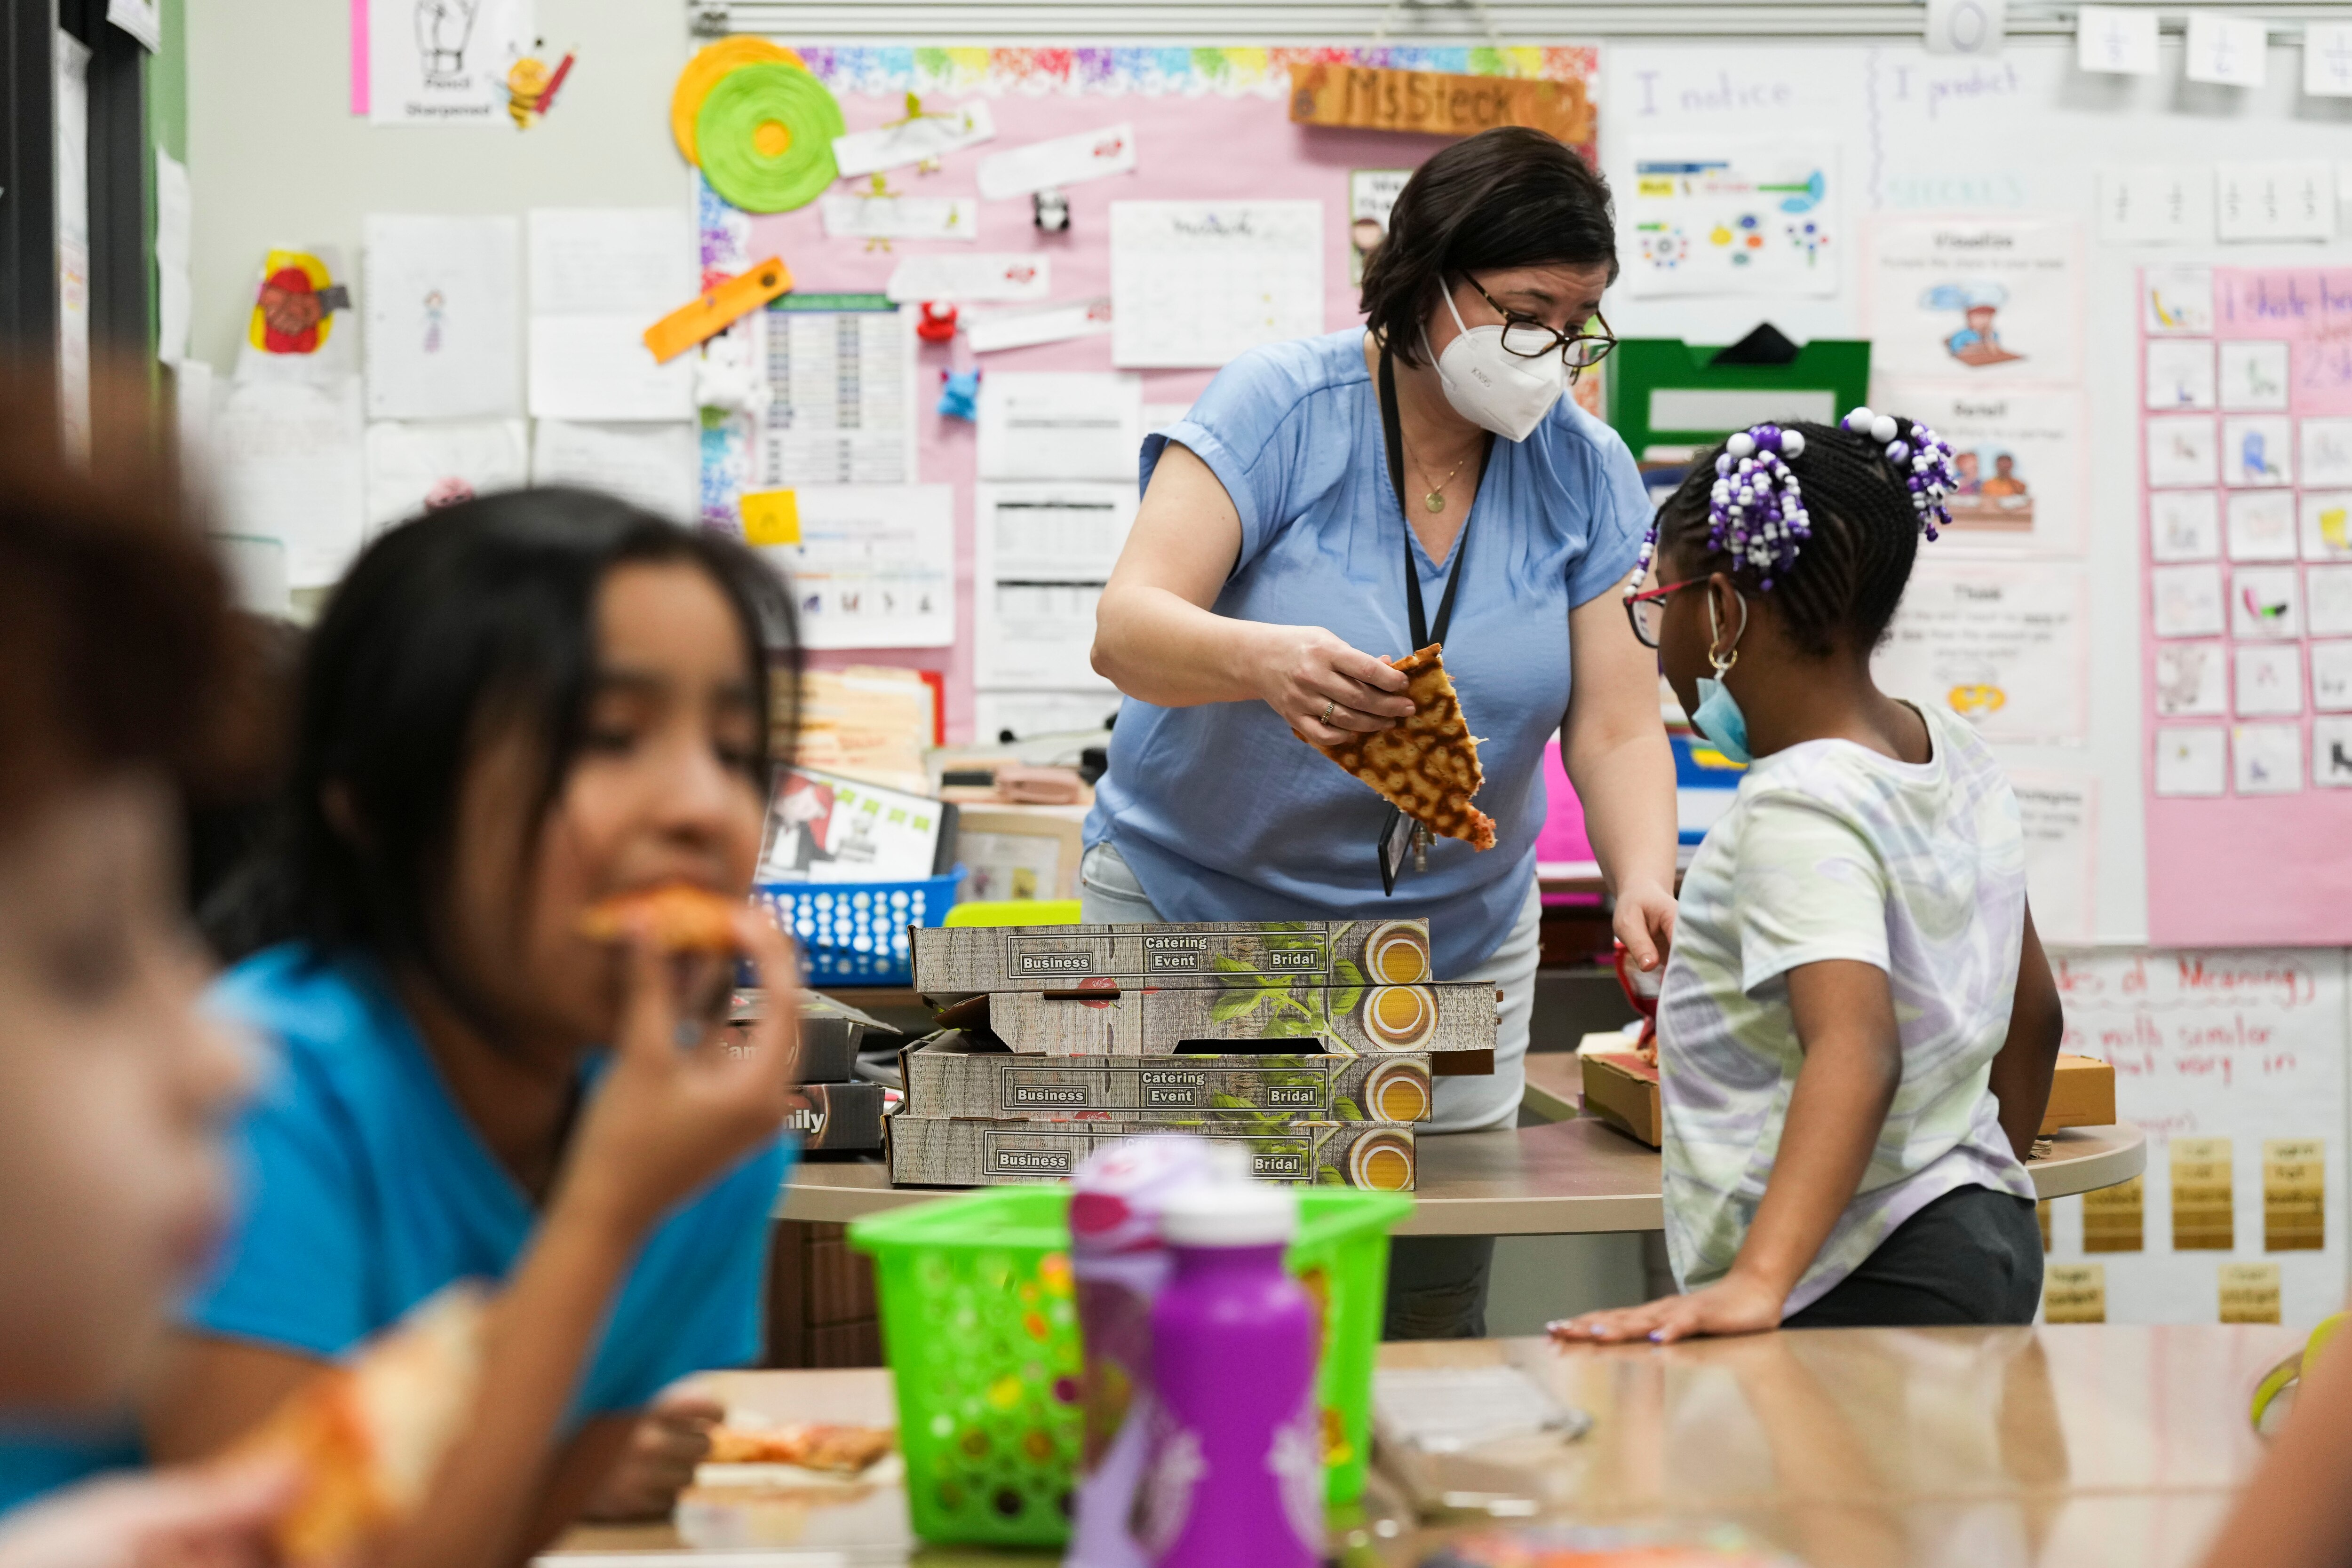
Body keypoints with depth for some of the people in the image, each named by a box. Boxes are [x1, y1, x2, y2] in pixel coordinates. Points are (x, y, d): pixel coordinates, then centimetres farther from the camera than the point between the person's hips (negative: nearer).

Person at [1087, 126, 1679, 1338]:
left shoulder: (1586, 474, -2)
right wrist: (1265, 660, -45)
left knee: (1430, 1321, 5)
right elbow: (1127, 628, -23)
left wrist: (1645, 886, -25)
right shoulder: (1279, 408, -13)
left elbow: (1617, 727, -5)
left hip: (1455, 945, 4)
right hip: (1192, 920, -3)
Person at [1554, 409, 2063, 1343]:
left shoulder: (1796, 815, -18)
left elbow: (1856, 1052, -32)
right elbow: (2032, 1011, 18)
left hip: (1863, 1290, -9)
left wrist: (1757, 1285, -42)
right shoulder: (1953, 757, 9)